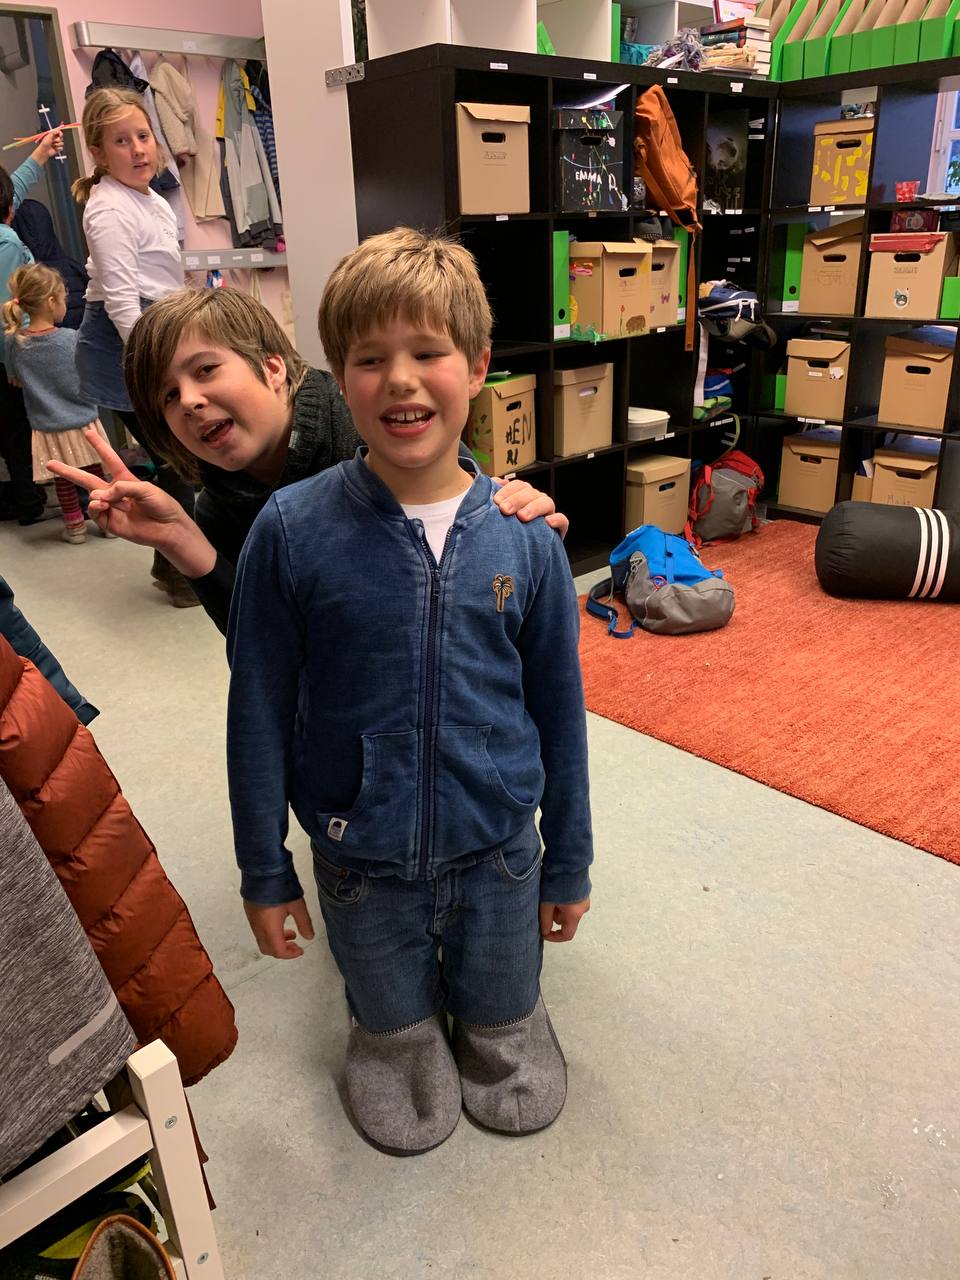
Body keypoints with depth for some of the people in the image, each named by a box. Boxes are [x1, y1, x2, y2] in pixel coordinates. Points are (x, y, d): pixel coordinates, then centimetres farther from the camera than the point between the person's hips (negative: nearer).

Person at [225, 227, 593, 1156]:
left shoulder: (523, 536, -13)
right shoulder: (291, 532, -18)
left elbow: (558, 708, -3)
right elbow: (259, 713, -8)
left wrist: (569, 865, 4)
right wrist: (265, 872, 0)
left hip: (498, 846, 1)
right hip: (361, 859, 0)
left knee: (501, 1023, 26)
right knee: (393, 1021, 26)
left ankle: (502, 1036, 59)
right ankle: (399, 1047, 59)